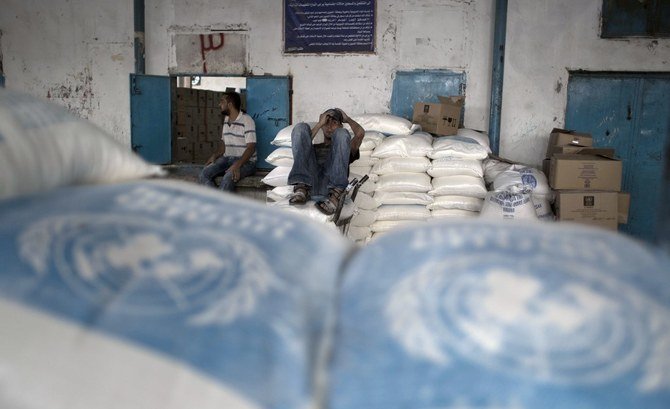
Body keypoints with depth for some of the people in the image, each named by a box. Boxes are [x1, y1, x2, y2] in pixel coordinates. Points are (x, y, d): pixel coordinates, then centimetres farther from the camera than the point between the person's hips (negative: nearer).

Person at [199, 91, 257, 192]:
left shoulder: (247, 120, -11)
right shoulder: (226, 120, 14)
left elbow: (251, 148, -16)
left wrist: (237, 165, -29)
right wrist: (214, 156, 0)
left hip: (245, 161, -7)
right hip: (227, 158, 7)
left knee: (228, 178, -36)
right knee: (204, 174, -19)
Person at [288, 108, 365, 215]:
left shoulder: (348, 149, 37)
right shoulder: (314, 148, 40)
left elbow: (360, 133, 16)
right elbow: (302, 143, 15)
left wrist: (347, 119, 32)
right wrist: (320, 123, 20)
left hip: (332, 182, -1)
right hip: (308, 178, 2)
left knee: (341, 134, -18)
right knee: (301, 127, -8)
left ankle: (335, 196, -35)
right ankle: (301, 188, -29)